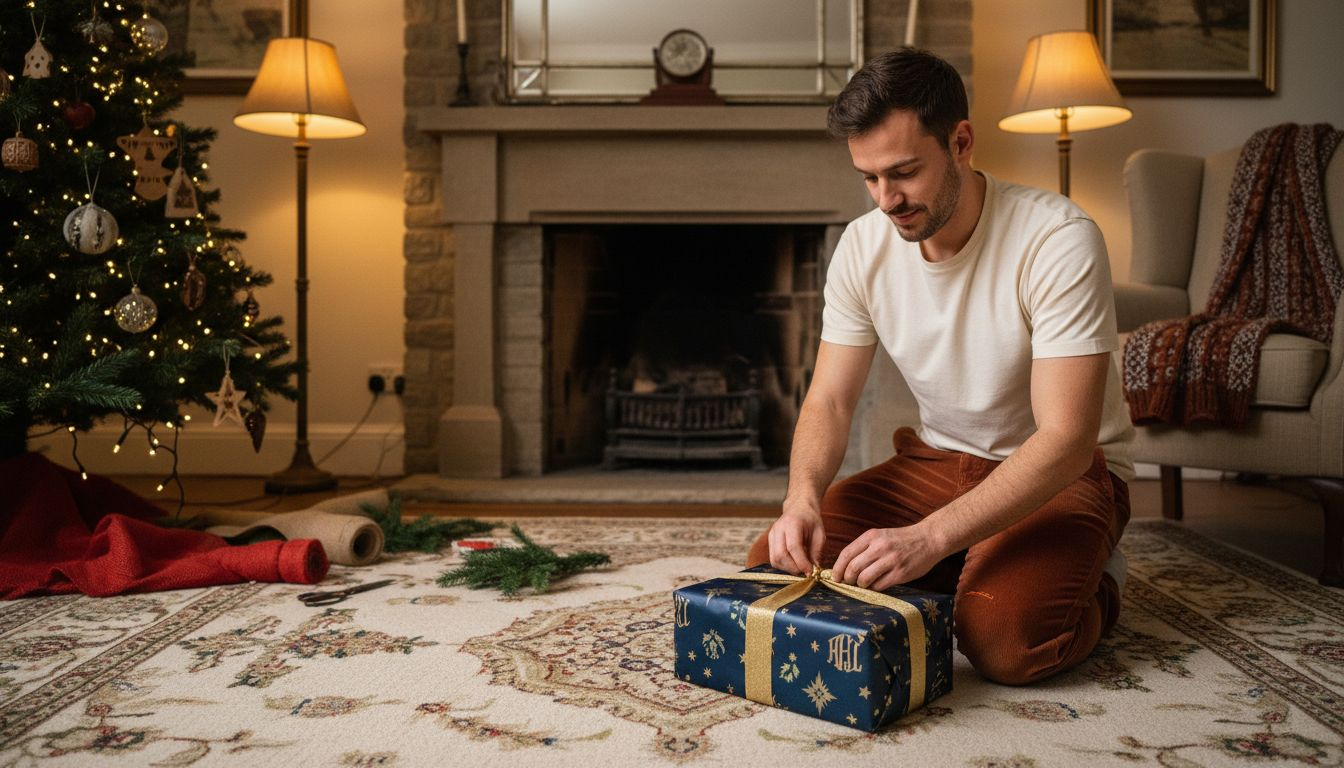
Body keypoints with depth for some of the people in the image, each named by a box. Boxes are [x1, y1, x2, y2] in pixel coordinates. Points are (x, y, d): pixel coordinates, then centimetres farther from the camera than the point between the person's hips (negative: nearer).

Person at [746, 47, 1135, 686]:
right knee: (773, 562, -12)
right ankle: (959, 578, 5)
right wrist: (802, 498, -26)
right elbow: (829, 401, -4)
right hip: (937, 461, 5)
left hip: (1063, 473, -4)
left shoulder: (1059, 240, -24)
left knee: (1003, 638, -32)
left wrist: (928, 537, -39)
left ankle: (1090, 584, 3)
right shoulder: (862, 246, -8)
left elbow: (1065, 439, -29)